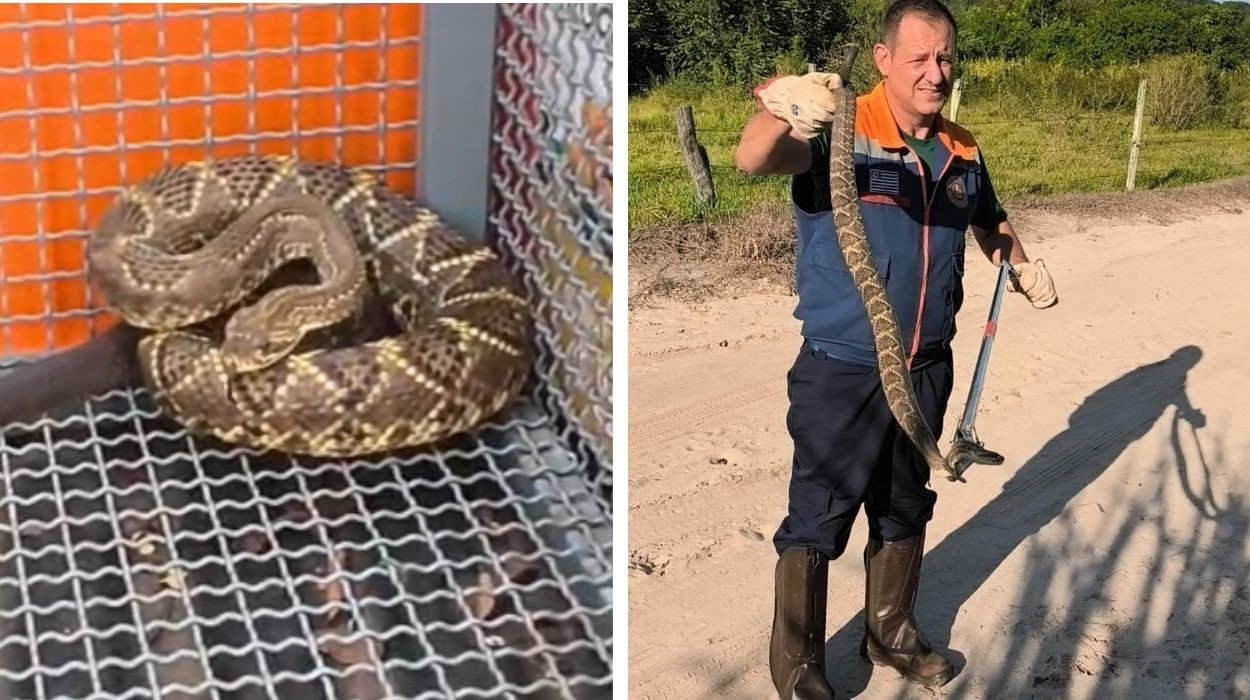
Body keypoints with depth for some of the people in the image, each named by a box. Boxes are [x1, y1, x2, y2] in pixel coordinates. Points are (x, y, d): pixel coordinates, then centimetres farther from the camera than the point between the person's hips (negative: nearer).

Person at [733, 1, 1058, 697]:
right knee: (817, 522, 1)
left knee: (906, 509, 21)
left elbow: (991, 221, 24)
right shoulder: (841, 131, -16)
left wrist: (1023, 265, 4)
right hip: (842, 372, -6)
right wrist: (780, 110, -58)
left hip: (926, 370, 6)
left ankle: (892, 632, 41)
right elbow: (754, 161, -36)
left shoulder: (963, 152, 3)